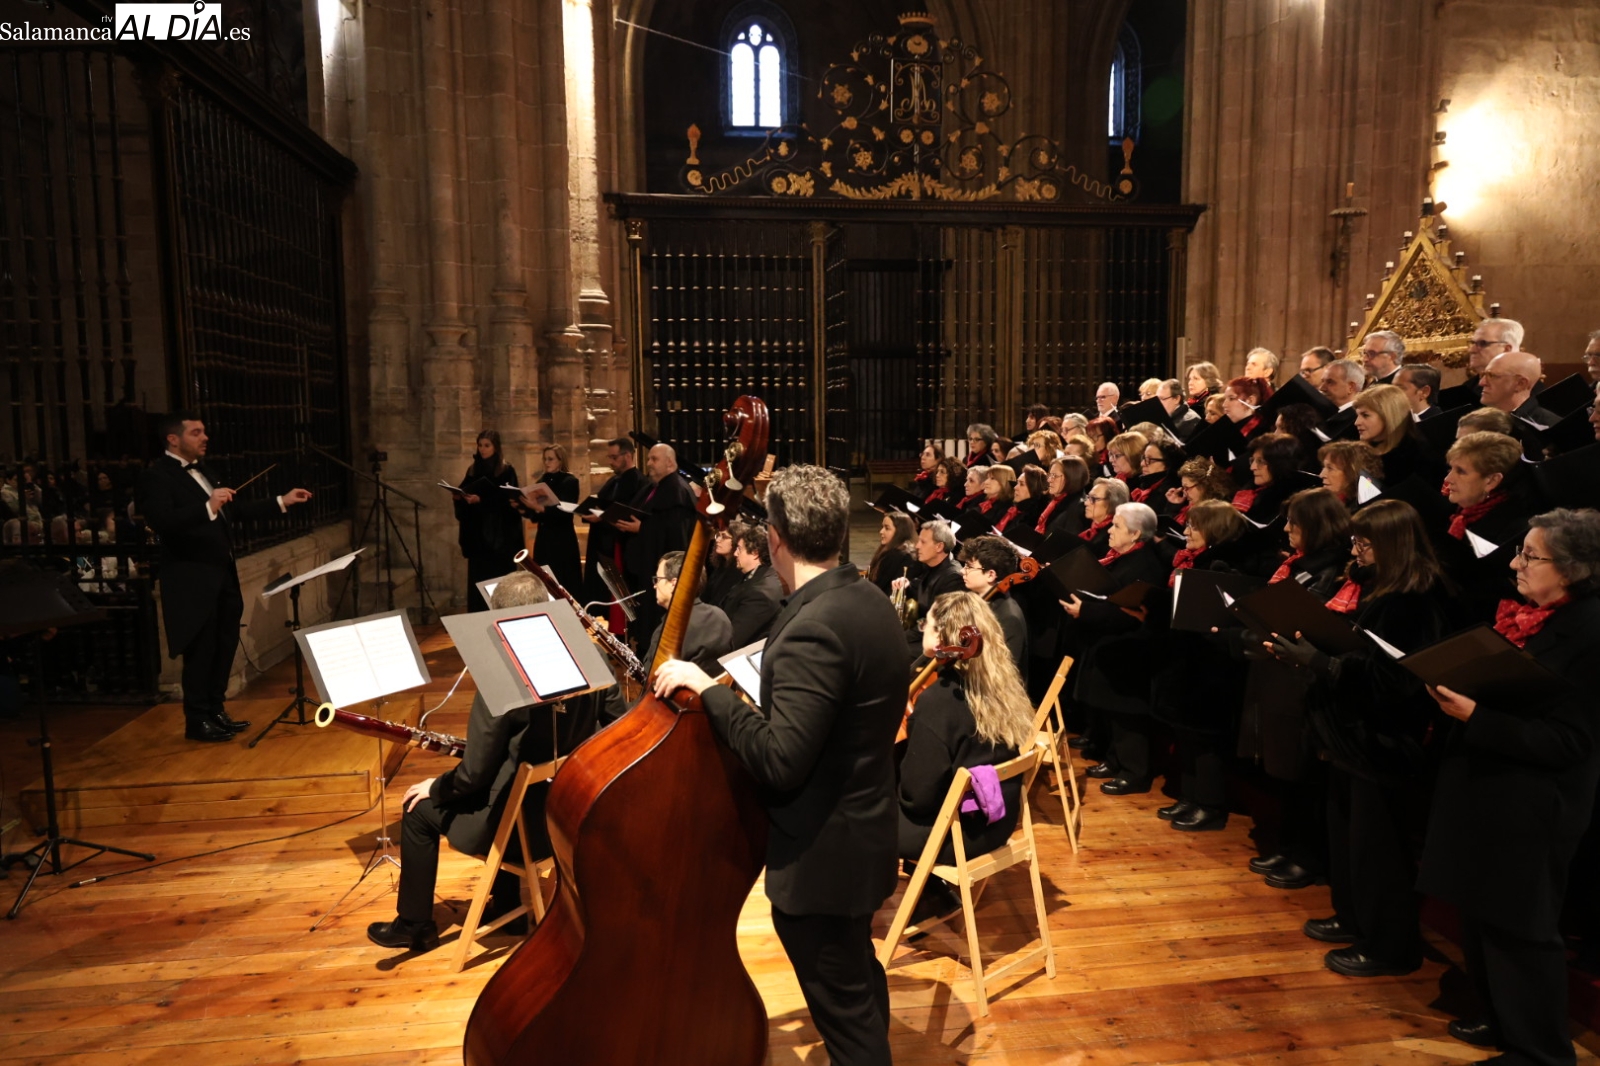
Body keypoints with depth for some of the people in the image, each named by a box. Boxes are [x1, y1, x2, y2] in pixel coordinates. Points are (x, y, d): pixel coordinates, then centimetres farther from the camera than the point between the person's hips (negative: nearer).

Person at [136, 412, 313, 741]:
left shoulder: (202, 472, 17)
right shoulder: (156, 476, -10)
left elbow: (235, 511, 19)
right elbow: (163, 522, -24)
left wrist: (282, 502, 14)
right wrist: (208, 507, -35)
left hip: (222, 574, 8)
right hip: (192, 580, -8)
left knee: (224, 646, 13)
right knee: (201, 651, 0)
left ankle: (215, 711, 24)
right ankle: (197, 720, 12)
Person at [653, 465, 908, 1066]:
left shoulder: (813, 627, -28)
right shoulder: (869, 603, 1)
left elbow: (779, 762, -32)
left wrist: (706, 688, -24)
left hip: (822, 857, -10)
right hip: (862, 835, 10)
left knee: (843, 1012, 10)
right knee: (860, 982, 29)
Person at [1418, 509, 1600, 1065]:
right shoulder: (1518, 613, 5)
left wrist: (1475, 717, -27)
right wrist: (1451, 693, -2)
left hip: (1529, 806, -8)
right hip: (1483, 788, 8)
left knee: (1516, 925, 6)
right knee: (1481, 913, 19)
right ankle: (1497, 1019, 37)